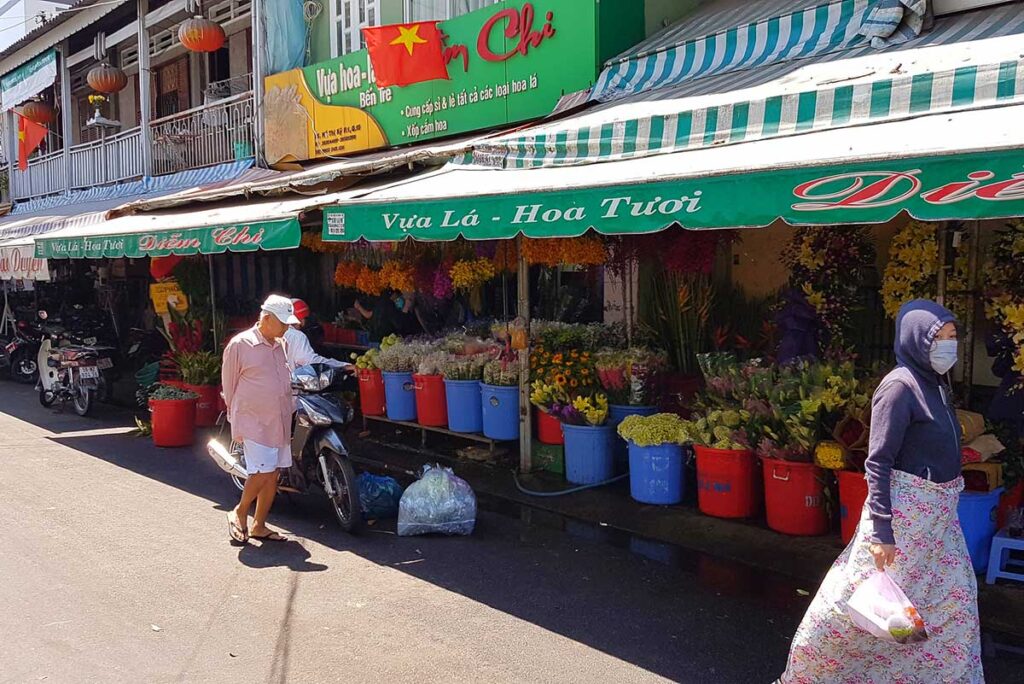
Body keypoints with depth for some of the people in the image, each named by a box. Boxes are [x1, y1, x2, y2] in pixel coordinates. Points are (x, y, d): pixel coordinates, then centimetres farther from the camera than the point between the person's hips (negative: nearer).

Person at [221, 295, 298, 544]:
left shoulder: (282, 344, 10)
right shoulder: (240, 344, -10)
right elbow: (229, 383, -4)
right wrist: (235, 417, 0)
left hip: (279, 421, 7)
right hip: (253, 421, -7)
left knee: (273, 475, 8)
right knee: (262, 472, -12)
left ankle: (259, 526, 19)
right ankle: (239, 513, 12)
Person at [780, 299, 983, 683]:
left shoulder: (935, 384, 9)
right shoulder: (900, 387, -17)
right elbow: (878, 462, -19)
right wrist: (882, 529, -23)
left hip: (938, 513, 9)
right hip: (905, 508, -9)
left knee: (953, 598, 14)